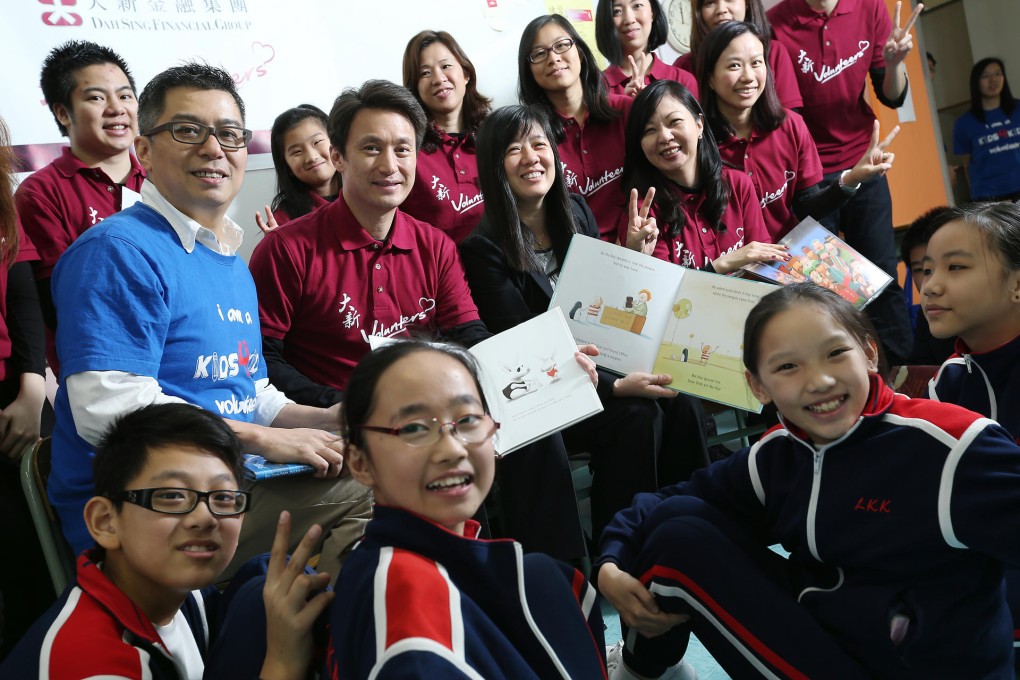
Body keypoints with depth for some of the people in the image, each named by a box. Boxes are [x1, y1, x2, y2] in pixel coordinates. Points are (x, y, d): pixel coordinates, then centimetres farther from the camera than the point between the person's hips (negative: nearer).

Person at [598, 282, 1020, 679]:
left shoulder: (951, 445, -22)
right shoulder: (773, 458, -2)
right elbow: (666, 506, 5)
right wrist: (613, 566, -11)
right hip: (816, 630, 6)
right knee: (677, 529, -7)